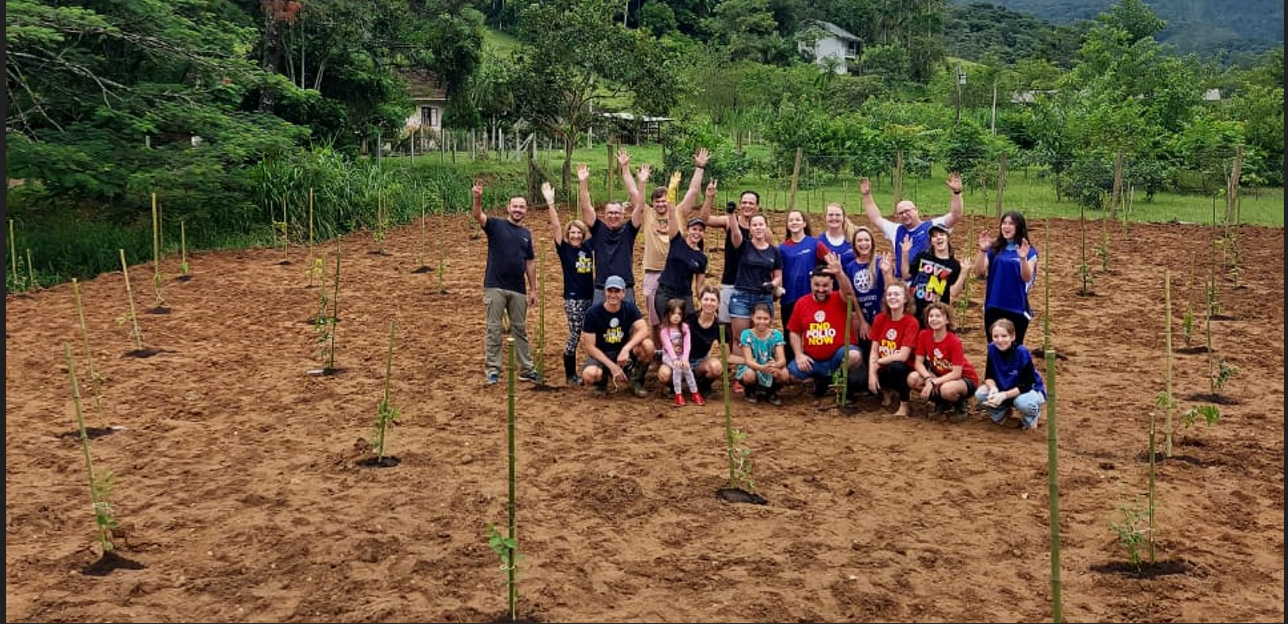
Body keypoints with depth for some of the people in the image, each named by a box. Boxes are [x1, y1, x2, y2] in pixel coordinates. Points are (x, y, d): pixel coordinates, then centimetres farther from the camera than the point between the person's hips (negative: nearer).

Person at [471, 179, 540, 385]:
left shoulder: (526, 234, 11)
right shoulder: (496, 225, -1)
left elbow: (530, 263, 14)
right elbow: (477, 215, -20)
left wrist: (533, 289, 10)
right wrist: (477, 198, -40)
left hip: (518, 290, 4)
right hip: (495, 287, -4)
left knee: (520, 329, 11)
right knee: (493, 329, 1)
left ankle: (527, 369, 17)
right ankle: (492, 370, 6)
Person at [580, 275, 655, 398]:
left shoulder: (629, 308, -6)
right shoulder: (593, 313, -13)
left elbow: (644, 330, -20)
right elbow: (590, 346, -14)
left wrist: (626, 349, -37)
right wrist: (612, 366, -23)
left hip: (623, 352, 2)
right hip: (601, 355, -2)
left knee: (648, 345, -27)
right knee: (589, 375, -36)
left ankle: (636, 381, -2)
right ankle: (602, 380, 4)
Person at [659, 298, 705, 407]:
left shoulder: (685, 327, -2)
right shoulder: (665, 329, -9)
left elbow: (687, 344, -12)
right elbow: (668, 345, -20)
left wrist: (685, 359, -26)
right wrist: (675, 359, -34)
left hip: (681, 355, 2)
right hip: (668, 355, -2)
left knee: (686, 367, -26)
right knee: (677, 367, -30)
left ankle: (694, 392, -15)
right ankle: (678, 394, -21)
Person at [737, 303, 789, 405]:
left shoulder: (776, 334, -8)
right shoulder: (747, 334, -12)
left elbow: (782, 360, -17)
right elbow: (748, 360, -20)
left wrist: (775, 365, -43)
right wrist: (762, 367, -42)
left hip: (771, 371, 1)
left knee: (784, 374, -30)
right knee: (750, 374, -36)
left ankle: (771, 392, 4)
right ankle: (750, 391, 3)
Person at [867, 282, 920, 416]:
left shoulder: (911, 322, -16)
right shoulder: (880, 319, -1)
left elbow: (903, 356, -21)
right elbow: (874, 350, -2)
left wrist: (878, 362, -11)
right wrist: (872, 374, -16)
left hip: (904, 370, -5)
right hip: (884, 370, 5)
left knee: (896, 366, -38)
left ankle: (904, 405, -12)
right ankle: (886, 392, 13)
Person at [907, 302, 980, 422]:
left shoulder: (954, 341, -23)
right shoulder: (923, 335, -10)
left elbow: (956, 373, -25)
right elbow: (918, 362, -9)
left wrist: (933, 382, -32)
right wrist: (928, 379, -27)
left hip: (965, 379, -5)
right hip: (941, 376, 6)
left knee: (947, 389, -40)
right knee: (913, 378, -20)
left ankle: (960, 407, -3)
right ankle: (940, 402, 5)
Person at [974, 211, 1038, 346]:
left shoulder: (1028, 251, -2)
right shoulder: (994, 249, 5)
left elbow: (1027, 278, -13)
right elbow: (979, 272, -3)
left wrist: (1023, 258, -30)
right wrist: (982, 250, -17)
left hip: (1017, 308, -3)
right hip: (993, 307, 3)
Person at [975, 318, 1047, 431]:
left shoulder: (1022, 352, -27)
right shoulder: (992, 349, -16)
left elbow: (1026, 385, -26)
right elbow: (989, 376, -8)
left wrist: (1004, 395, -35)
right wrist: (993, 389, -31)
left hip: (1030, 389, -4)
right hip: (1002, 389, 4)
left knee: (1022, 403, -39)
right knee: (980, 394, -21)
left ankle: (1032, 415, 0)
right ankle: (1003, 410, 11)